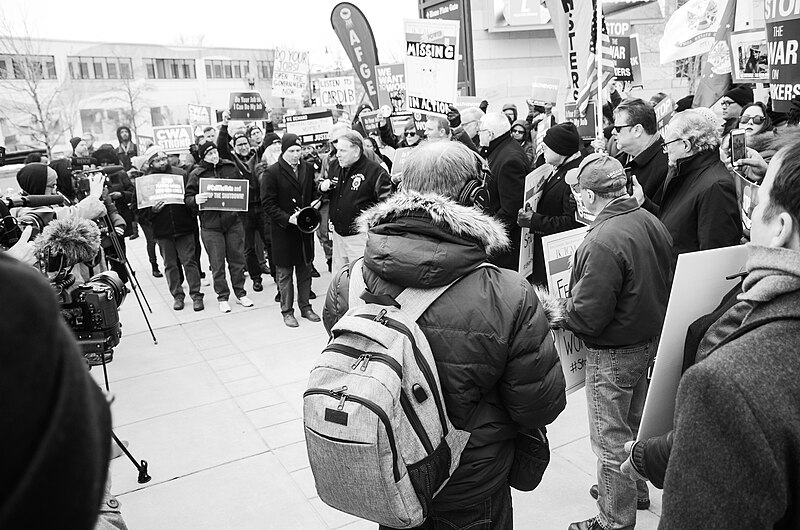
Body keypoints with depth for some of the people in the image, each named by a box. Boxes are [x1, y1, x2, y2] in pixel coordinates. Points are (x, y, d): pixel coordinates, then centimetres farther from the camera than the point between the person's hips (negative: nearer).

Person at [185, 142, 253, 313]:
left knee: (237, 260, 10)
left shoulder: (231, 168, 6)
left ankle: (240, 294, 24)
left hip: (233, 221, 2)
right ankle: (223, 297, 17)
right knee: (217, 265, 3)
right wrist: (196, 199, -24)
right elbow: (187, 199, -3)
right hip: (210, 225, -2)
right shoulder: (196, 175, -2)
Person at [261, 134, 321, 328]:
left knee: (305, 270, 13)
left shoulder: (308, 168, 6)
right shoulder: (272, 172, -9)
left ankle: (305, 307, 26)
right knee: (284, 272, 5)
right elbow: (268, 203, -11)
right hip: (283, 230, -4)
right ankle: (287, 311, 17)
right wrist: (287, 218, -20)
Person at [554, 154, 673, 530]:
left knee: (611, 440, 8)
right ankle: (636, 490, 46)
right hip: (651, 340, 9)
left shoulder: (602, 242, -29)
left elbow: (587, 317, -27)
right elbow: (664, 284, 9)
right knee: (634, 425, 26)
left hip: (613, 354, -9)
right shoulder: (651, 221, -3)